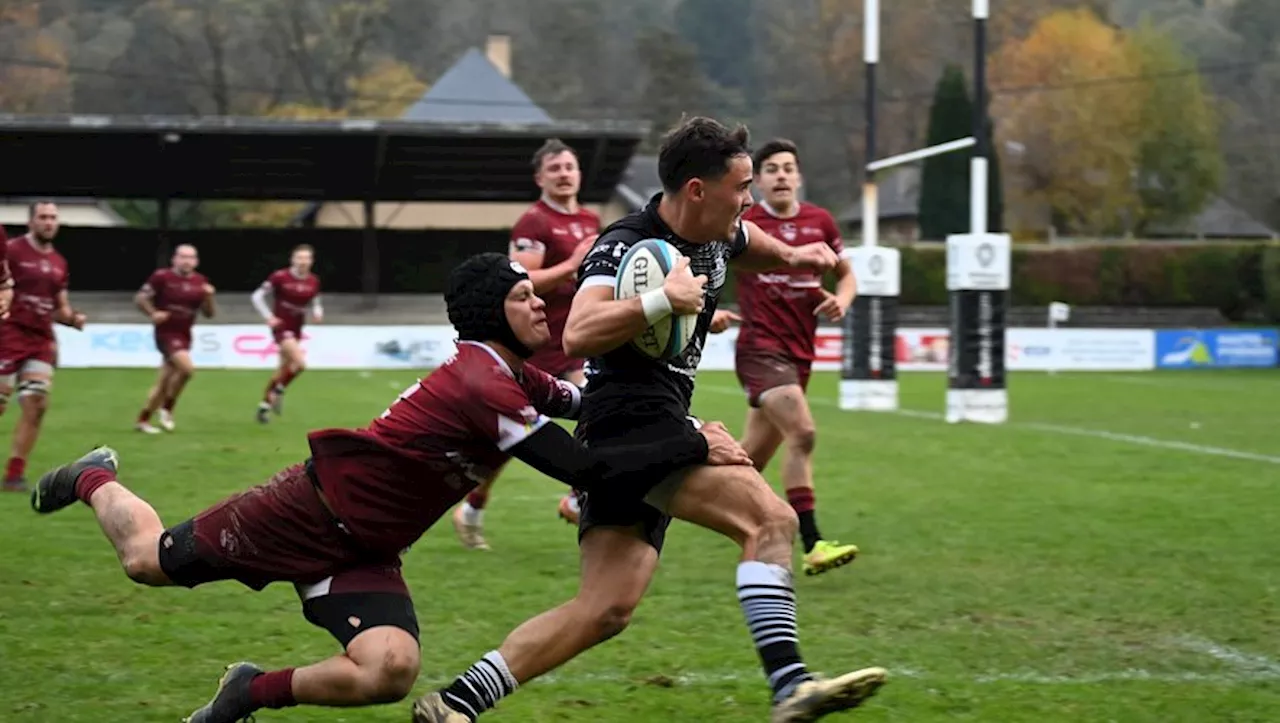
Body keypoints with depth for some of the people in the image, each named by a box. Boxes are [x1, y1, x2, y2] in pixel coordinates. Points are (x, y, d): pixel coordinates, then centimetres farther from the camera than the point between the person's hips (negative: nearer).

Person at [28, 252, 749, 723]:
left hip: (363, 551, 7)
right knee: (152, 561, 8)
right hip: (313, 510, -7)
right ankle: (96, 479, 41)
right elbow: (585, 470, -33)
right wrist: (694, 447, -30)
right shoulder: (484, 386, -28)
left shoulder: (513, 376, 0)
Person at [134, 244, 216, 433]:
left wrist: (209, 297, -11)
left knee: (163, 382, 10)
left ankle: (143, 419, 22)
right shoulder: (162, 276, -8)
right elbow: (140, 298, -4)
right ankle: (167, 408, -7)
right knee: (186, 368, -25)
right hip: (166, 333, -6)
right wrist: (153, 313, -20)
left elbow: (209, 313, 8)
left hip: (184, 336, 6)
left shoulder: (200, 282, 5)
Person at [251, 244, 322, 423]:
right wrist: (268, 317, -15)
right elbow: (257, 296, -7)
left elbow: (316, 303, 15)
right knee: (300, 363, -22)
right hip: (281, 326, -6)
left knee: (284, 368, 15)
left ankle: (265, 404, 31)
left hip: (296, 329, 6)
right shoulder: (280, 277, -15)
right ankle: (279, 390, 3)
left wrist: (317, 313, -8)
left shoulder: (313, 282, -1)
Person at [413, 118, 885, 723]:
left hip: (658, 434, 9)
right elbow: (578, 334, -30)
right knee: (770, 519, -23)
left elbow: (746, 241, 41)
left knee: (605, 610, 3)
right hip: (632, 425, -9)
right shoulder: (625, 246, -14)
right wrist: (665, 298, -34)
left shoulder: (717, 237, 13)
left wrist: (791, 257, 23)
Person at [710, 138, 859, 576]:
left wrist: (841, 300, -2)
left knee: (754, 458, 12)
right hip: (760, 347, -6)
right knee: (802, 433, -24)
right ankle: (812, 544, -25)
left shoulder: (819, 221, 8)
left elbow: (846, 274, 19)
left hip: (799, 352, 6)